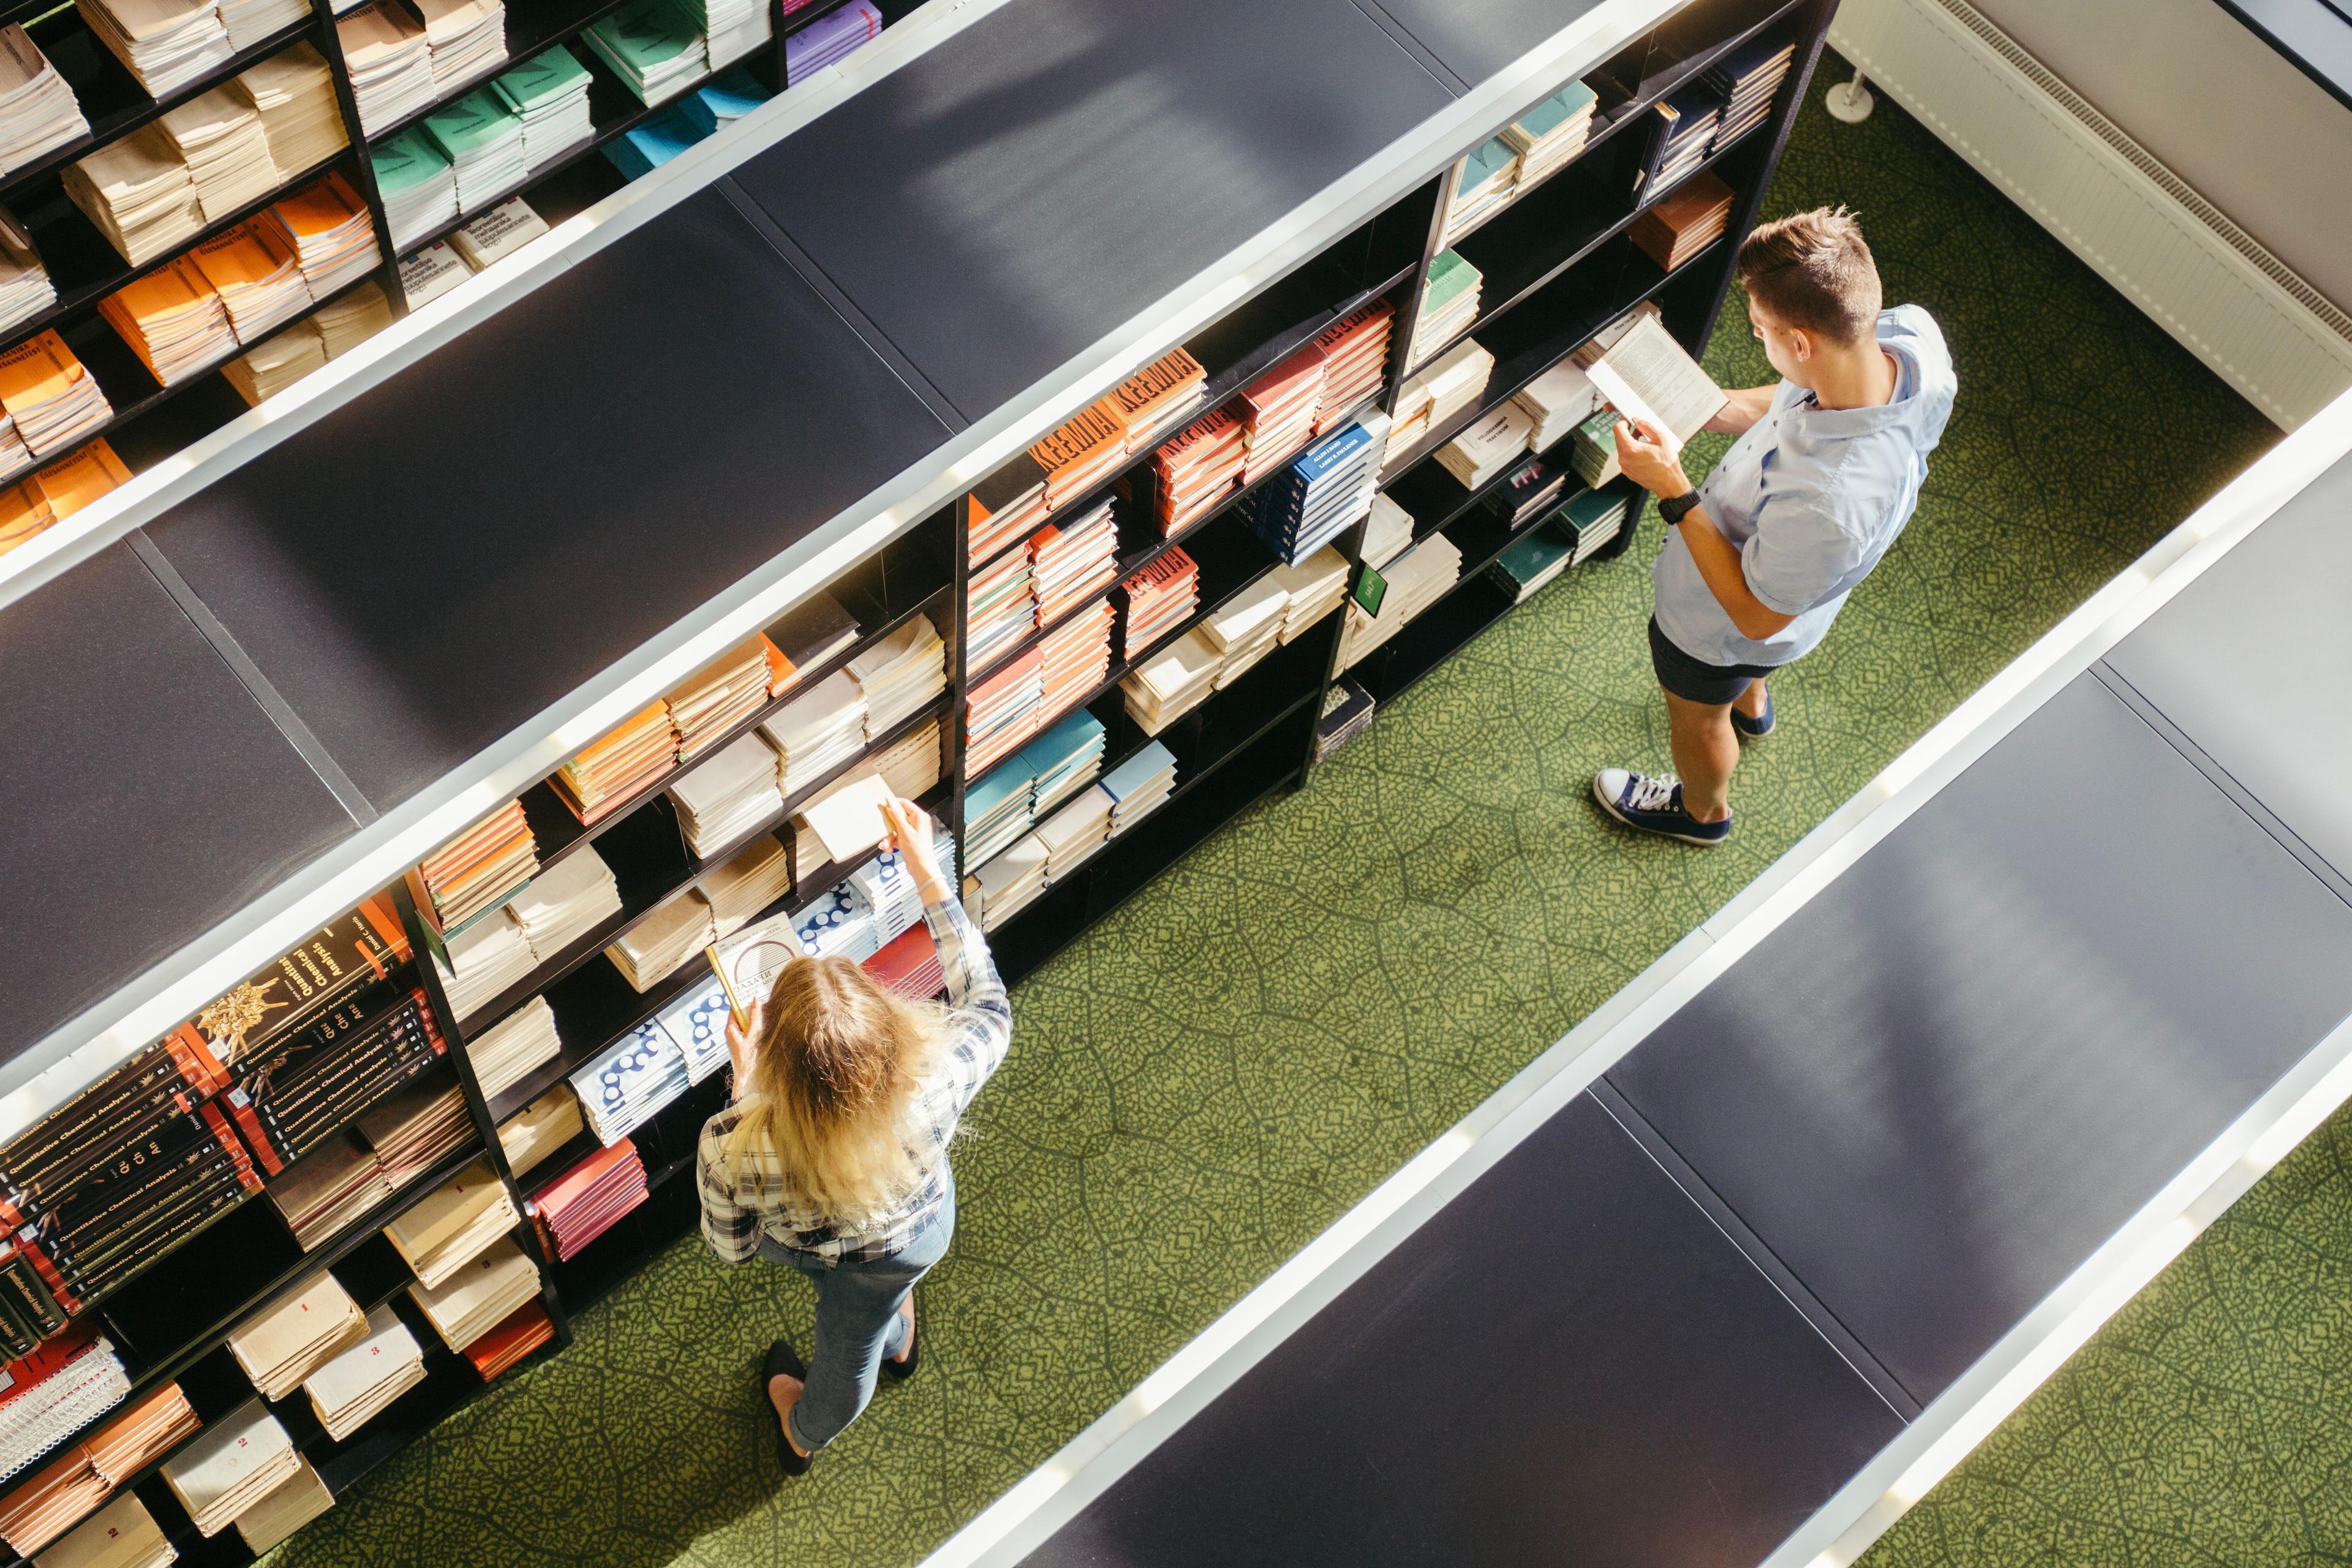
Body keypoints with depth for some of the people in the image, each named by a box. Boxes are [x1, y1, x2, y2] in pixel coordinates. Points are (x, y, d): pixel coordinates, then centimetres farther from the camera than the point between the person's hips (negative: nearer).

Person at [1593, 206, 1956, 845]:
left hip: (1723, 620, -6)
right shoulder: (1912, 333, -30)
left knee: (1696, 716, 29)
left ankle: (1702, 810, 63)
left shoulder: (1825, 503, -51)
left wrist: (1674, 492, -31)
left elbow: (1757, 614, -30)